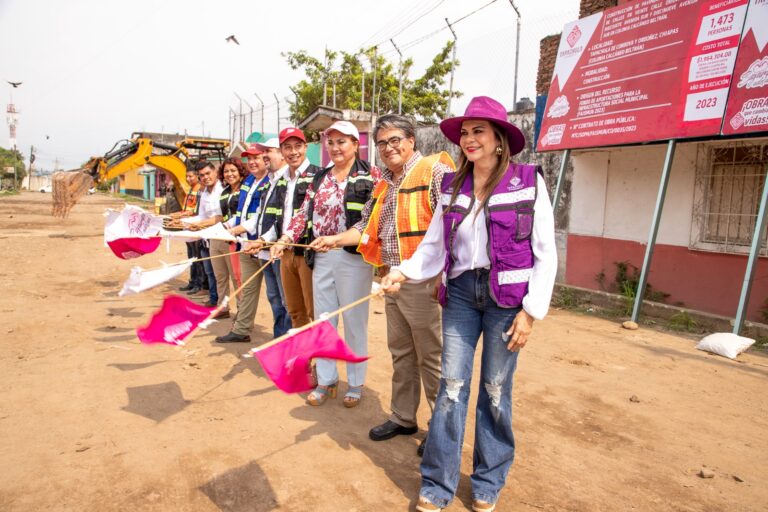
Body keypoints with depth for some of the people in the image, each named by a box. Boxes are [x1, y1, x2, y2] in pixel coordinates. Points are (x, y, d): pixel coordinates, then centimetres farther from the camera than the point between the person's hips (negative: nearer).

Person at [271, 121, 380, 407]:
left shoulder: (371, 176, -2)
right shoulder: (320, 179, 14)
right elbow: (305, 213, 10)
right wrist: (285, 239, -4)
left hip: (354, 257, -5)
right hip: (322, 257, 5)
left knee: (354, 320, 5)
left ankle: (356, 383, 22)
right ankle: (326, 380, 26)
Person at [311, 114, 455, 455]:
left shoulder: (434, 171, -8)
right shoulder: (384, 185, 17)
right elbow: (367, 228, 19)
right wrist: (335, 239, 4)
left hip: (424, 282, -8)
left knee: (432, 358, 3)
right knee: (401, 354, 17)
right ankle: (403, 418, 33)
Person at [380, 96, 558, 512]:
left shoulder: (528, 182, -5)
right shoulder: (452, 187, 6)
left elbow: (545, 254, -5)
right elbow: (434, 246, 6)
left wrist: (531, 310, -9)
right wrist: (403, 272, -10)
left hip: (506, 294, -3)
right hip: (460, 293, 3)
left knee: (495, 391, 8)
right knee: (451, 387, 4)